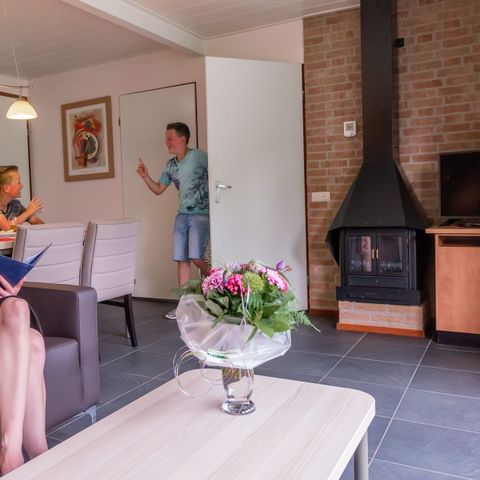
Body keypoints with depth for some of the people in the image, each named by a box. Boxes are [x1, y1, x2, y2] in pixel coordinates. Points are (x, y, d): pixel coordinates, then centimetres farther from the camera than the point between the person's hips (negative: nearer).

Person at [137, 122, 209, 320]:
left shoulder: (199, 156, -8)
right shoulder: (171, 165, 12)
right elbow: (159, 189, 19)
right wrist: (145, 176, 3)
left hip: (201, 214, -6)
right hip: (182, 215, 6)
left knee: (196, 257, -15)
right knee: (182, 260, 4)